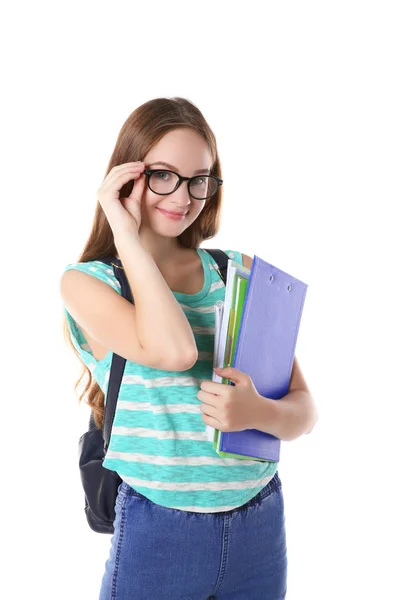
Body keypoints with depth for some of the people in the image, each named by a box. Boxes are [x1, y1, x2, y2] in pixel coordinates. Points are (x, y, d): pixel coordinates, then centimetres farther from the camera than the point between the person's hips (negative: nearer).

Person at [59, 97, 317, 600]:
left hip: (261, 527, 4)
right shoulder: (86, 282, -6)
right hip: (157, 533, -3)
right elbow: (173, 350, -26)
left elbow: (303, 412, 1)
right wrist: (125, 233, -16)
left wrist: (258, 413, -21)